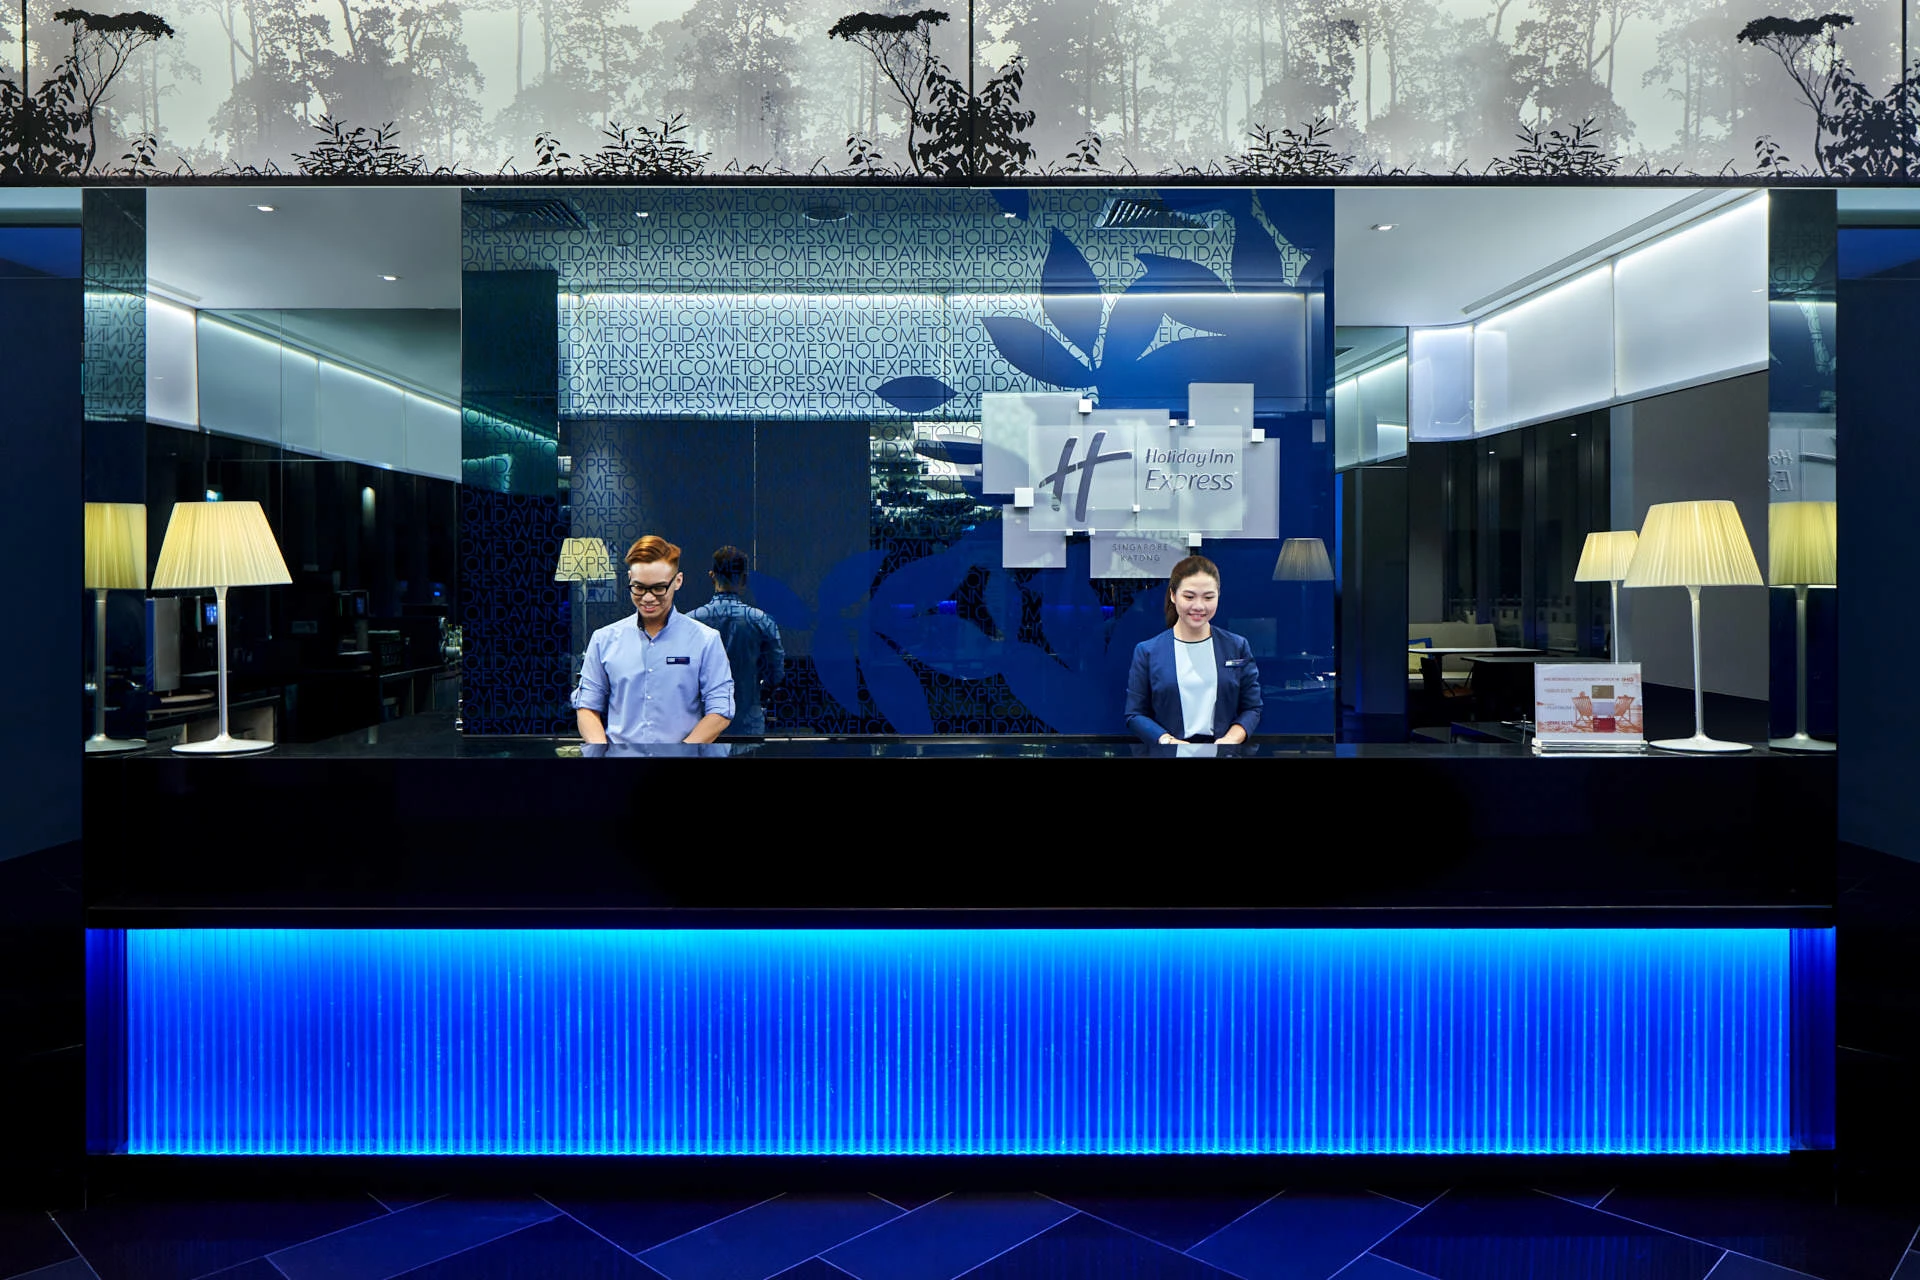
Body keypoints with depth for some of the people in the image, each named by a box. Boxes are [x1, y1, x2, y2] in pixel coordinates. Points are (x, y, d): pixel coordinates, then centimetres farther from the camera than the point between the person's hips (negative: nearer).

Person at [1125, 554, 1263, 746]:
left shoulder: (1238, 647, 11)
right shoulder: (1147, 651, 6)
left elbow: (1252, 707, 12)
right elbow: (1135, 714, 6)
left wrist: (1230, 739, -6)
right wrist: (1168, 741, -11)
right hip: (1168, 753, -1)